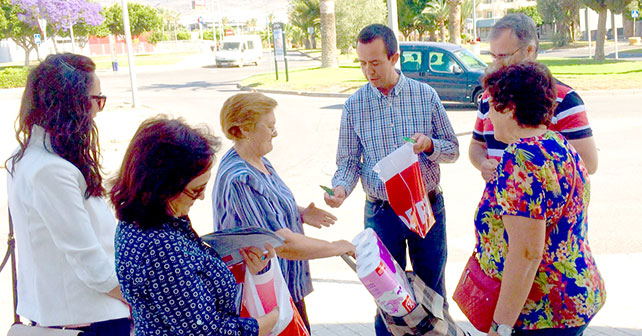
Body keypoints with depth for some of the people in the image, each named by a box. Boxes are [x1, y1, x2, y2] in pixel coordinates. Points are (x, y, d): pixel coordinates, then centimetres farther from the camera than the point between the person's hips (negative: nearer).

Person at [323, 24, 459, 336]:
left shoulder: (425, 94, -3)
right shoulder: (354, 105, -2)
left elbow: (452, 149, 4)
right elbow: (348, 161, 1)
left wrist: (428, 144, -18)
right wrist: (340, 188, -20)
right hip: (381, 212, 0)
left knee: (432, 292, 14)